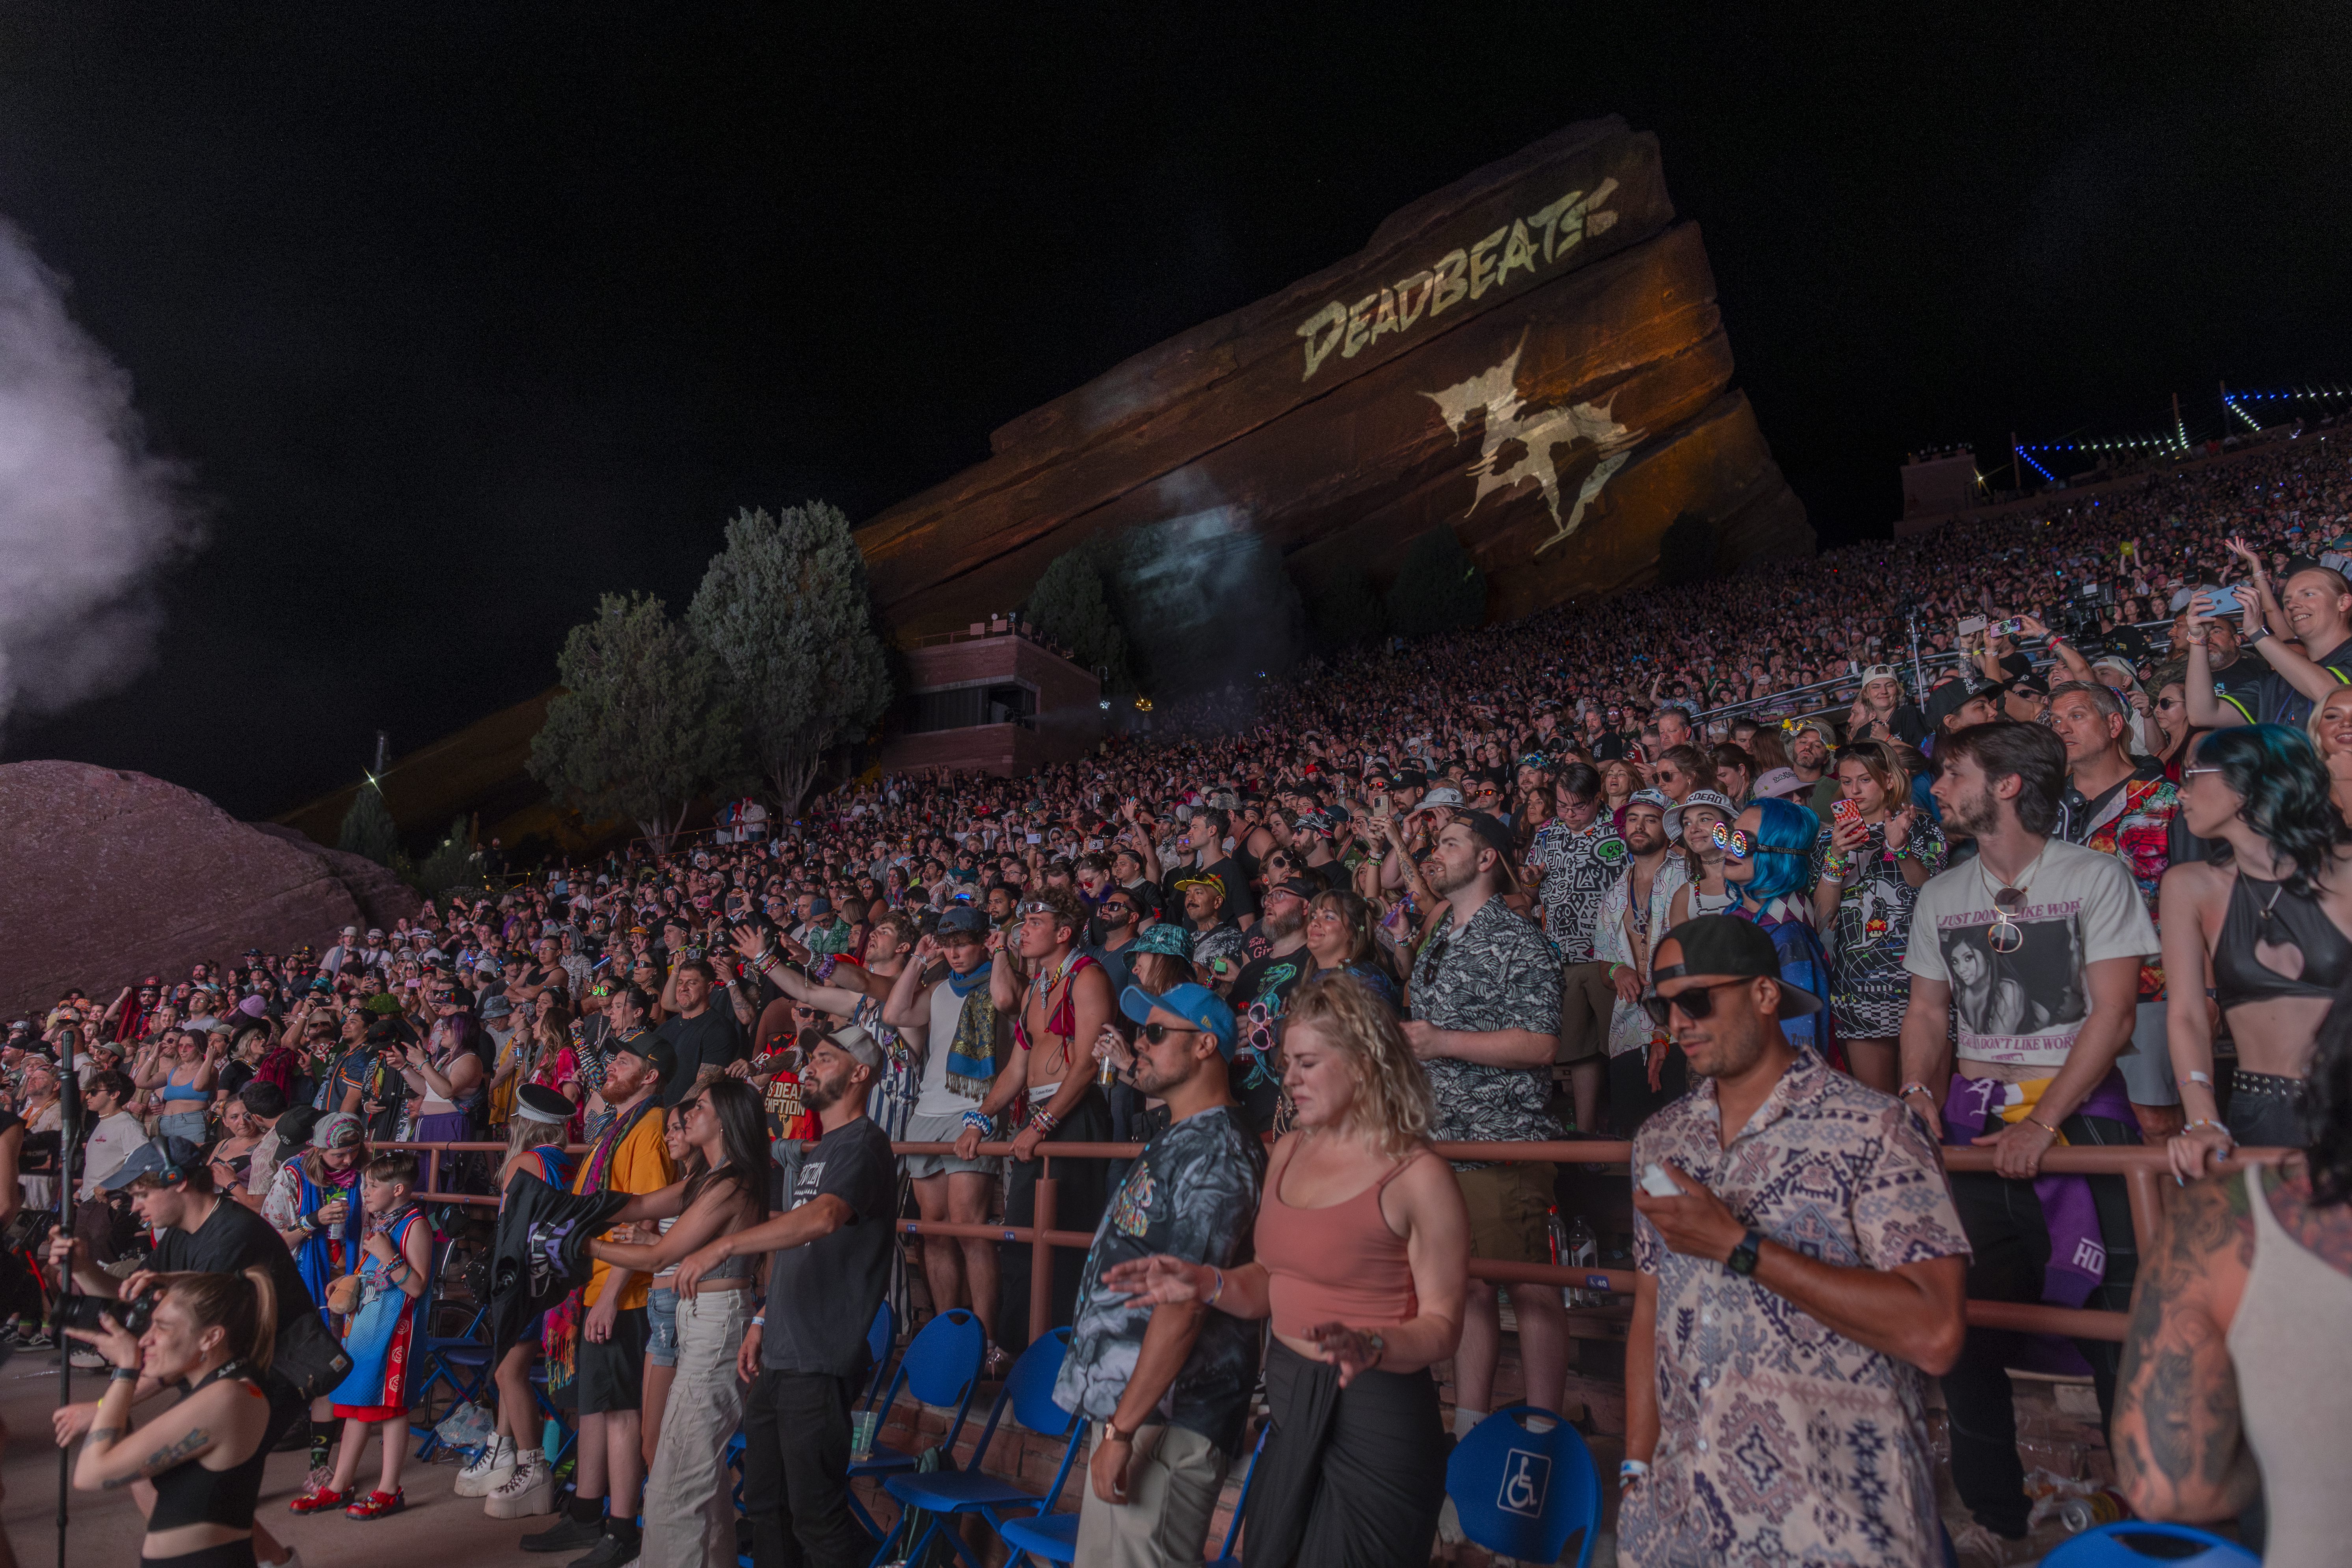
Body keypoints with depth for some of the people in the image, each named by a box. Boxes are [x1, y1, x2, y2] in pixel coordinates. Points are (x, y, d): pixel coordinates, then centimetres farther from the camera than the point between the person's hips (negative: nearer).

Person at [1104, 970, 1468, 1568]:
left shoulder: (1417, 1176, -14)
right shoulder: (1290, 1151, 6)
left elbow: (1441, 1324, -13)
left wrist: (1370, 1348, -30)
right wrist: (1206, 1283, -3)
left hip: (1374, 1413, -7)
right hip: (1290, 1406, 7)